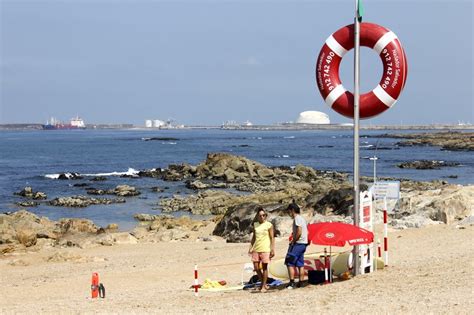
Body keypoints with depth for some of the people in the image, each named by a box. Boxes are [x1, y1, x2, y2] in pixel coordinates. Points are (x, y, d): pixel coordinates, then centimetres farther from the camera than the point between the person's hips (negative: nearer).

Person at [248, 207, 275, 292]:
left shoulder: (269, 225, -3)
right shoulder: (255, 224, 11)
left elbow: (272, 238, -4)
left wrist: (272, 249, -9)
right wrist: (251, 247, 14)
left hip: (265, 249, -5)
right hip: (256, 249, 5)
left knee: (264, 267, 0)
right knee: (256, 267, 3)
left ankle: (263, 286, 7)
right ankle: (263, 283, 20)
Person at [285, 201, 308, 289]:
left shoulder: (297, 218, -12)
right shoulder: (302, 218, 18)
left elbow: (299, 232, -22)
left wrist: (293, 241, -14)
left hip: (298, 244, -10)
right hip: (303, 243, 10)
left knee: (290, 263, -8)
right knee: (300, 264, 10)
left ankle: (292, 283, -12)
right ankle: (300, 283, 11)